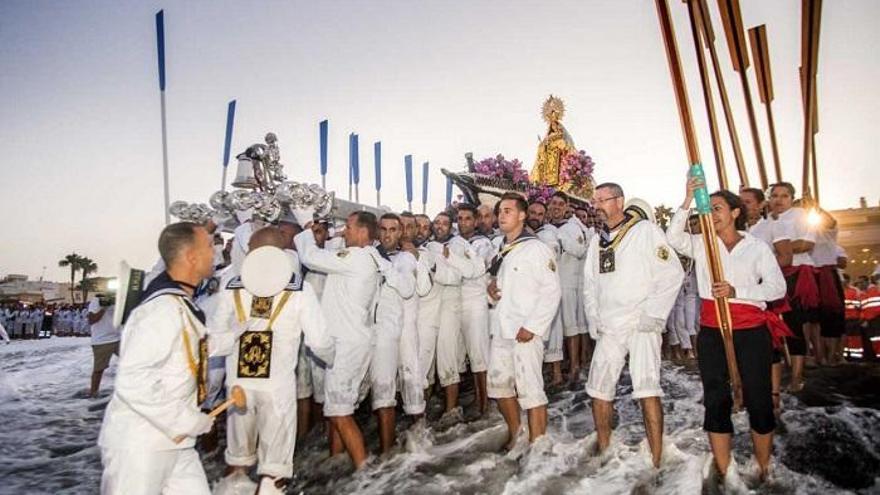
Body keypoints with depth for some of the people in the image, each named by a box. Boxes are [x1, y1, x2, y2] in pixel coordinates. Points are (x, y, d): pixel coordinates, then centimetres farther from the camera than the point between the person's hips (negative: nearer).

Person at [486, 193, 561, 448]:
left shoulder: (535, 248, -9)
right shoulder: (501, 251, 13)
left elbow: (552, 291, -14)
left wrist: (532, 326, -18)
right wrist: (491, 286, 3)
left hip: (525, 332, -8)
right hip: (501, 329, 8)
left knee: (530, 390, -4)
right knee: (499, 383, 16)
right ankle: (513, 433, 35)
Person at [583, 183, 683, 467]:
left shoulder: (646, 230, -4)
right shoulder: (597, 241, 14)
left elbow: (672, 274, -8)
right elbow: (589, 285, 18)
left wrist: (653, 315, -13)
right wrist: (594, 321, 7)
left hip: (642, 325, -6)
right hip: (608, 327, 6)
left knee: (647, 389, -11)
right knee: (599, 388, 8)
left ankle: (656, 461, -2)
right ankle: (602, 451, 23)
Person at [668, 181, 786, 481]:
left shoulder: (758, 247, 3)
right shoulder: (702, 244, 6)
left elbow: (778, 287, -4)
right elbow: (673, 238, -12)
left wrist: (736, 292, -17)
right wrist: (688, 201, -17)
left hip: (751, 332, -1)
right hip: (712, 332, 2)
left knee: (759, 400, 4)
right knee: (716, 400, 6)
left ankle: (764, 470, 21)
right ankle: (723, 472, 17)